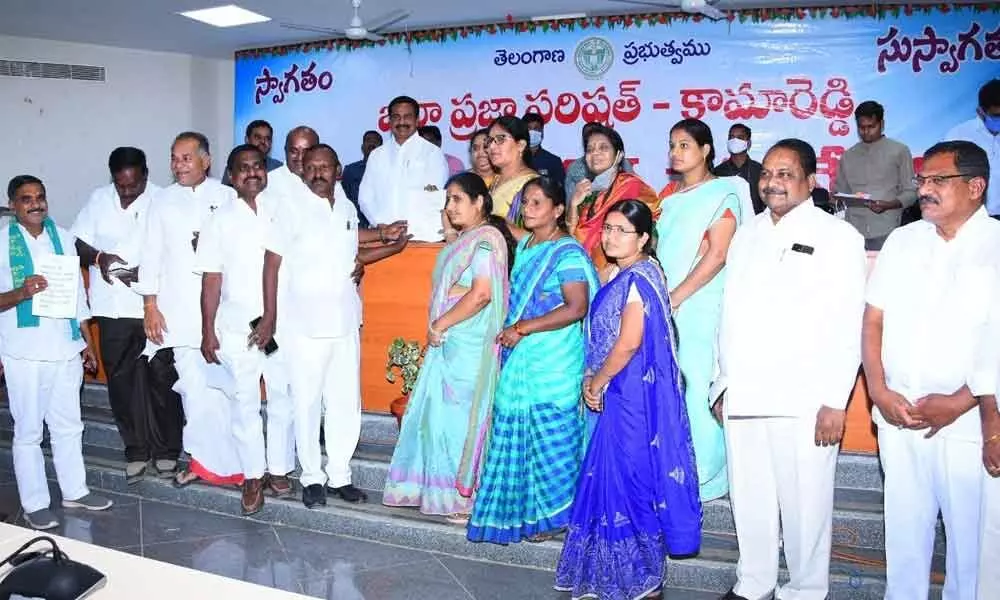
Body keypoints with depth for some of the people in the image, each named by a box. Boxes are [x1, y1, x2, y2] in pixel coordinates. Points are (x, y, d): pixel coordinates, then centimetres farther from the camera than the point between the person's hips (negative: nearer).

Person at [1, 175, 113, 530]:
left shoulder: (62, 237, 7)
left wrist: (88, 342, 13)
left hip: (65, 348, 4)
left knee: (69, 425, 14)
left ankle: (75, 491, 27)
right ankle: (34, 504, 15)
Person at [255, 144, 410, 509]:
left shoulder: (348, 209, 11)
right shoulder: (291, 210, -5)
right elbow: (272, 264, -6)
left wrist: (390, 245, 11)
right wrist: (269, 316, -11)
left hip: (345, 323, 5)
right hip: (304, 325, -4)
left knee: (346, 403, 7)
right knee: (307, 404, 3)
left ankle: (339, 475, 19)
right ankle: (312, 478, 16)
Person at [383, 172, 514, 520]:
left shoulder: (486, 239, -12)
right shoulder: (466, 240, 17)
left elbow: (481, 293, -22)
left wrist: (440, 324, -16)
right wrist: (438, 328, 10)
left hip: (469, 347, -9)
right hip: (449, 343, 9)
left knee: (459, 415, -3)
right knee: (440, 415, 12)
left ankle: (467, 497, 9)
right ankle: (442, 490, 22)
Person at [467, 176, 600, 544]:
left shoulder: (567, 252, -11)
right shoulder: (524, 247, 14)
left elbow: (576, 308, -19)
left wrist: (522, 329, -17)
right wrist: (510, 331, 8)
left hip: (553, 362, -8)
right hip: (519, 358, 8)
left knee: (549, 436, 0)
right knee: (517, 434, 11)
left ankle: (552, 514, 15)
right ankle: (522, 510, 24)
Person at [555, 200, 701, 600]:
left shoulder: (638, 278, -16)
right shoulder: (617, 276, 13)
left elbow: (628, 343, -22)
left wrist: (597, 382, -10)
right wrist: (593, 379, 4)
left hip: (635, 395, -10)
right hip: (618, 394, 10)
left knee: (632, 479, 0)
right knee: (613, 479, 16)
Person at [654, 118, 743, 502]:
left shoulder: (721, 194, -3)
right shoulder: (672, 196, 18)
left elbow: (716, 255, -12)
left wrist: (675, 297, -16)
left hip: (699, 307, -6)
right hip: (664, 306, 6)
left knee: (697, 388, -5)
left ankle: (704, 477, 7)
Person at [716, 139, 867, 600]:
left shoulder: (838, 237, -1)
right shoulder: (747, 234, 17)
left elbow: (848, 326, -8)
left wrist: (835, 402, -13)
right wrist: (724, 384, 14)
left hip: (803, 402, -5)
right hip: (742, 397, 5)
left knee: (803, 504, 1)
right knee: (749, 499, 11)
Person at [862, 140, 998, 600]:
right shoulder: (902, 240, 11)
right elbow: (874, 320, 9)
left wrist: (959, 402, -14)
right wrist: (879, 392, -3)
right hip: (897, 415, 4)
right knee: (904, 527, 11)